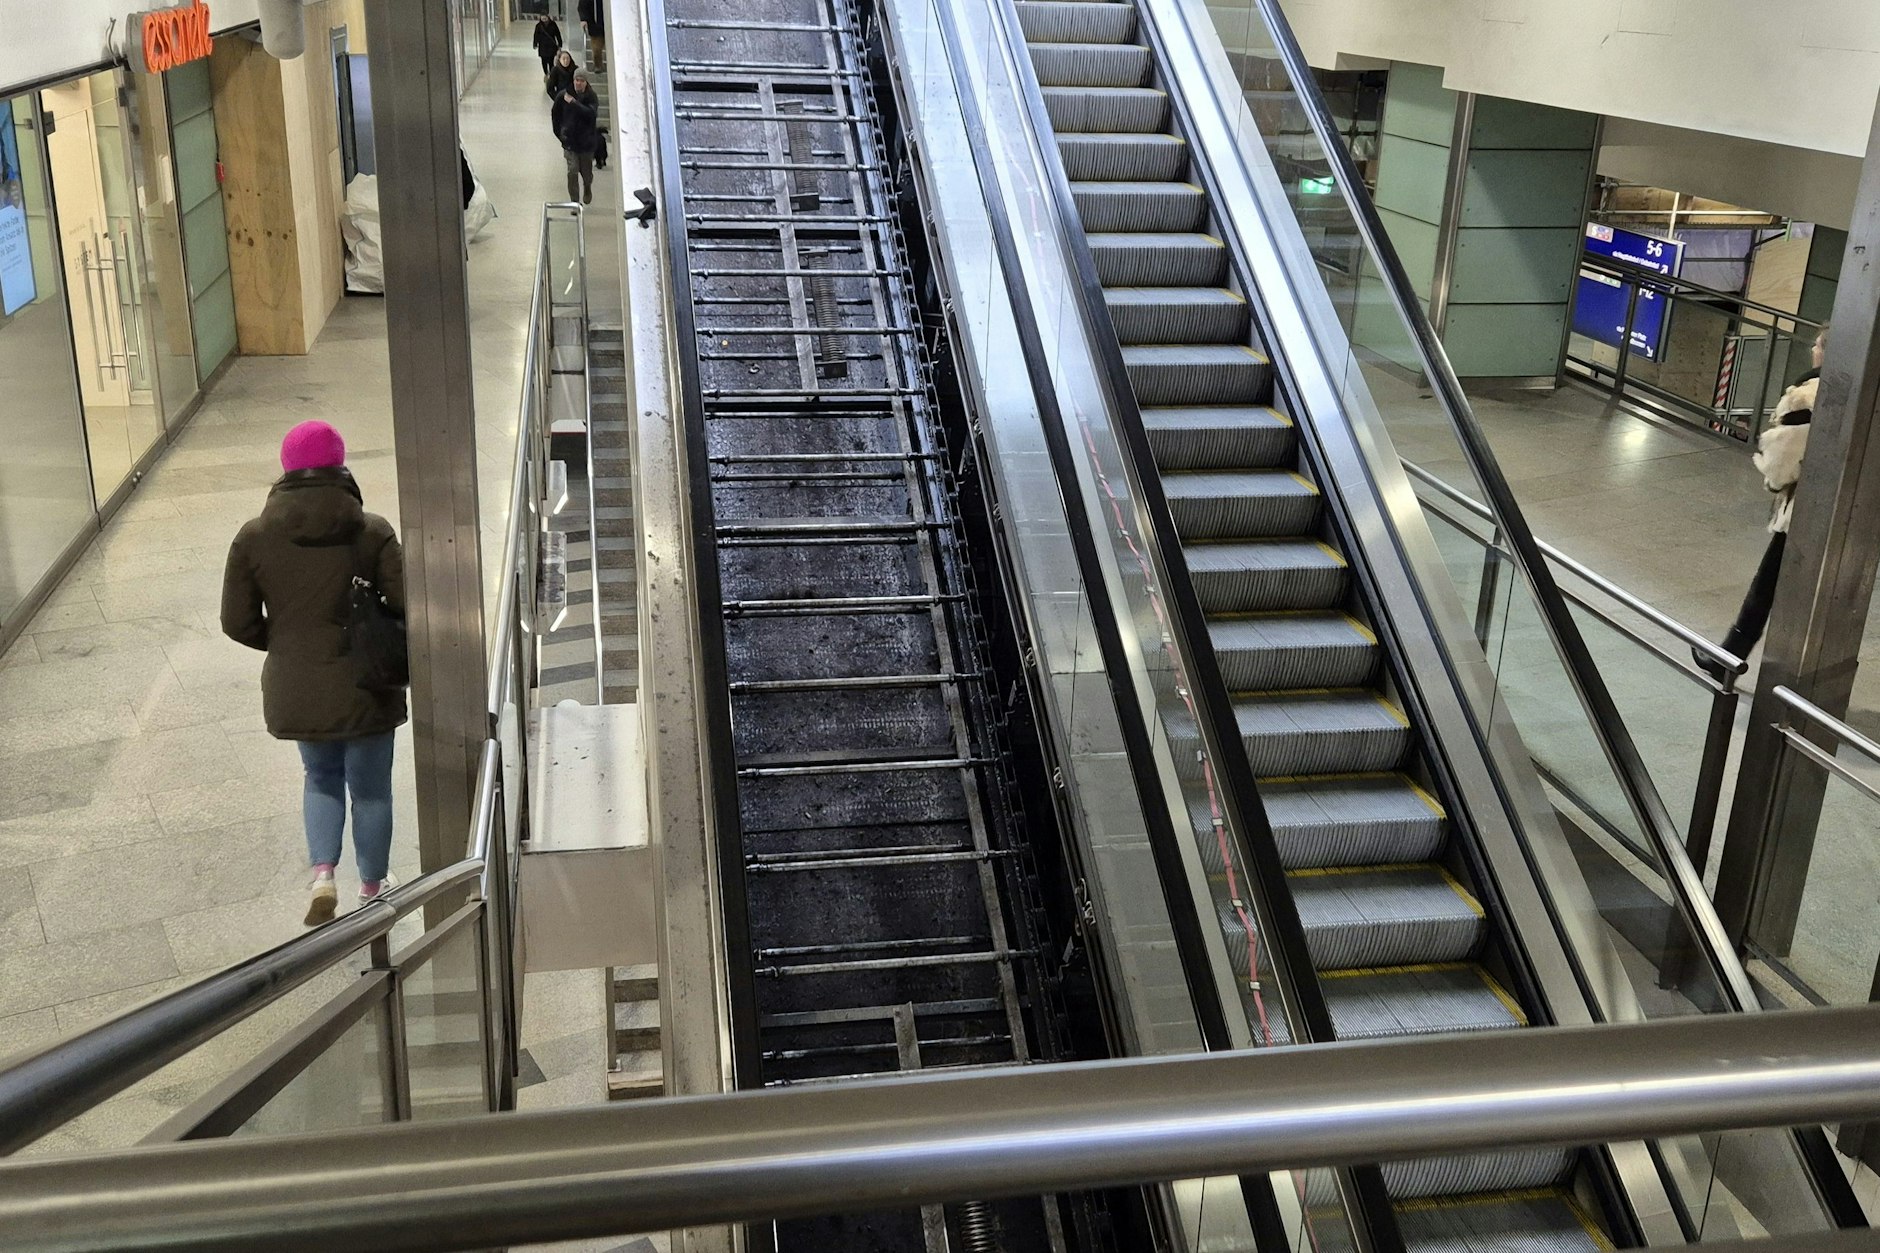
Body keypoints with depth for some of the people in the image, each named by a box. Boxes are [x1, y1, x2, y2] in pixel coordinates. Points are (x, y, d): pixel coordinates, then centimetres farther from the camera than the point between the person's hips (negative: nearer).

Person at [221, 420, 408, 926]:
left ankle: (323, 874, 9)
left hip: (294, 691, 2)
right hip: (364, 689, -2)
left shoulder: (253, 538, -8)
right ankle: (372, 890, 32)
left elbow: (237, 623, -4)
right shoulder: (371, 532, -14)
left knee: (321, 779, 26)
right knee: (370, 789, 17)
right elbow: (407, 606, -16)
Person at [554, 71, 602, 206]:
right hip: (570, 140, 0)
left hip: (587, 141, 0)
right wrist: (560, 132, 9)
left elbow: (591, 113, -27)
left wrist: (574, 102, -28)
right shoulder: (564, 95, -5)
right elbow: (556, 114, 9)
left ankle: (587, 188, 48)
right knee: (572, 171, -11)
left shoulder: (591, 97, -8)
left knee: (586, 171, 13)